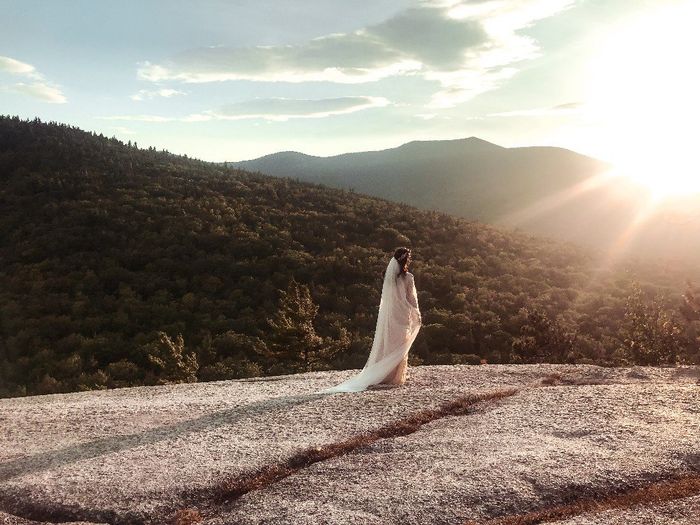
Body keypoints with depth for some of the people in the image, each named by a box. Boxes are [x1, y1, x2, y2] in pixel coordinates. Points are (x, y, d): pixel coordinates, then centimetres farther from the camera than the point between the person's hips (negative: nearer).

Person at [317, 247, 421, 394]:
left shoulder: (388, 275, 4)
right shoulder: (407, 277, -12)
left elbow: (386, 297, 8)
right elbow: (412, 299, -7)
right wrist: (417, 315, 5)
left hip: (387, 315, 5)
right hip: (401, 316, -5)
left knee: (385, 343, 9)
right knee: (399, 346, 4)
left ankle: (379, 375, 8)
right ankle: (396, 377, 6)